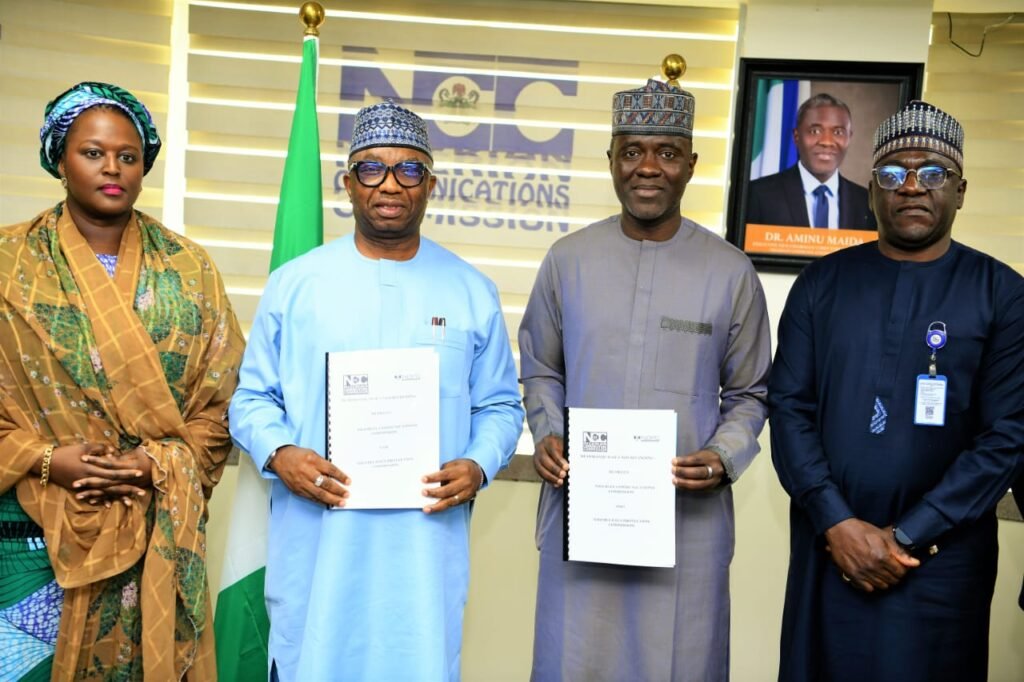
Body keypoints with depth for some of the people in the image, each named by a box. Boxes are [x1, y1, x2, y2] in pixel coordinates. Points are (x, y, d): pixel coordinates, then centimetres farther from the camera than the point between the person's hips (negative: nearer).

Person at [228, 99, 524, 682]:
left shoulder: (472, 292, 6)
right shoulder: (294, 283, 4)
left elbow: (500, 406, 9)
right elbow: (252, 398, 8)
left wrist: (477, 466, -9)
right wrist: (279, 453, -12)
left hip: (425, 550, 1)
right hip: (315, 547, 0)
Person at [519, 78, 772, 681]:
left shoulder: (731, 272, 0)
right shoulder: (568, 259, 3)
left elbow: (749, 393, 7)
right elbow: (541, 370, 13)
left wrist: (723, 458, -10)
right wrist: (546, 436, -5)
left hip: (687, 515, -1)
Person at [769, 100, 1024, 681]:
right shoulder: (822, 282, 3)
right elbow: (789, 407, -1)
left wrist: (906, 537, -12)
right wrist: (837, 524, -11)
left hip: (941, 560, -1)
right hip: (827, 549, 2)